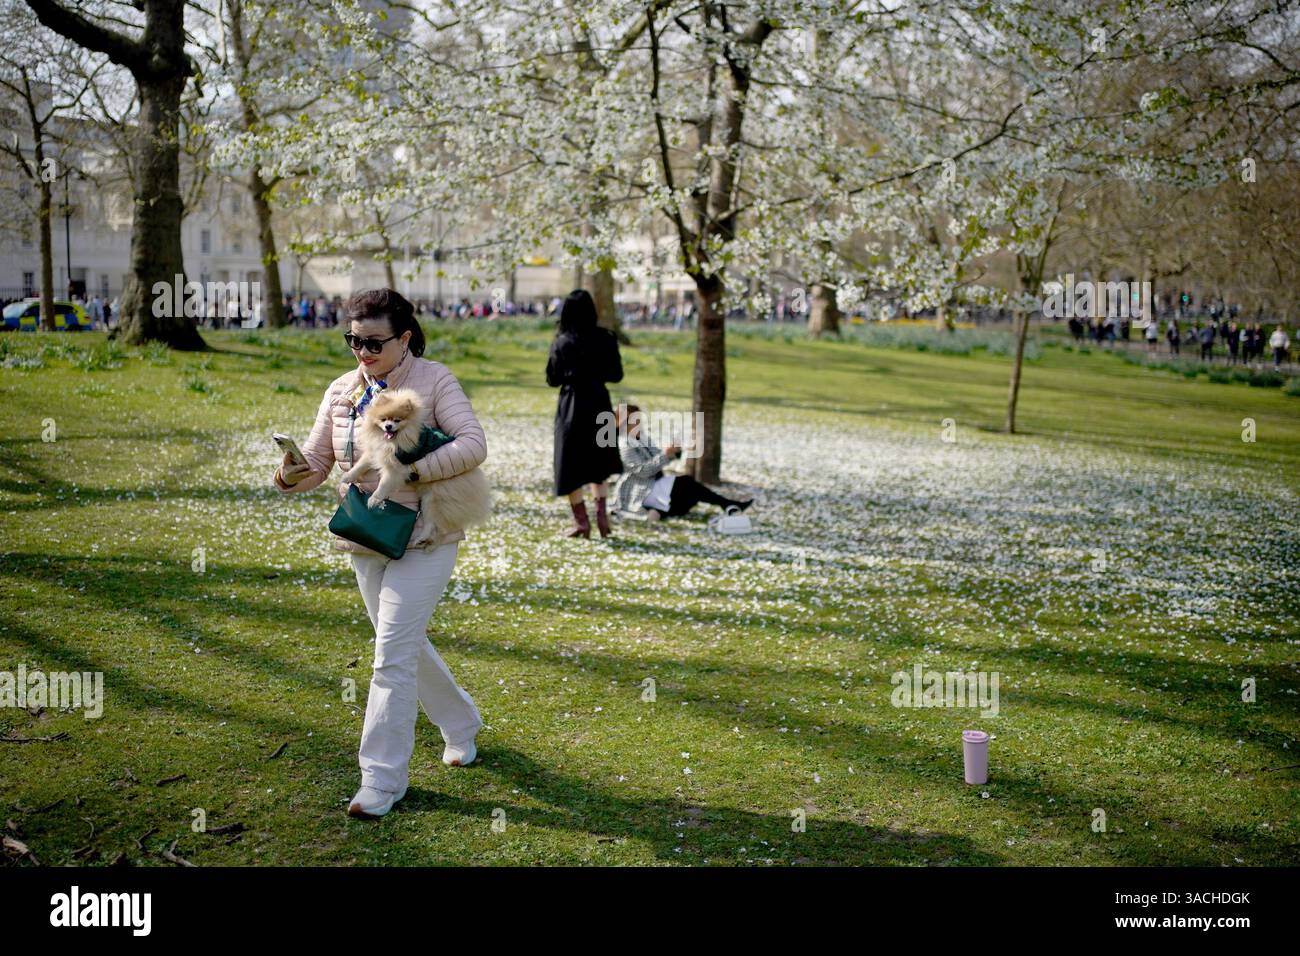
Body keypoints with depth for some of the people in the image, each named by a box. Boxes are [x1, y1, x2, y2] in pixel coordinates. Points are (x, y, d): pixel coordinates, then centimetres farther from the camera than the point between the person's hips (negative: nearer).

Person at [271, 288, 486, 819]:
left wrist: (409, 472, -27)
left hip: (423, 539, -6)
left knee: (393, 653, -10)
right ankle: (460, 725, 41)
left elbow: (473, 445, -19)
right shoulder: (342, 391, 5)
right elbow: (317, 460, 5)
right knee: (406, 645, 17)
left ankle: (382, 778, -2)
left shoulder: (434, 381, -9)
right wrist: (292, 475, -19)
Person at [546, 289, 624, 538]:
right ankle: (601, 513, 8)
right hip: (599, 403, 2)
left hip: (571, 405, -2)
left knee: (571, 463, 8)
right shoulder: (605, 339, -5)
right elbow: (616, 375, 0)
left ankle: (581, 520, 8)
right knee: (598, 461, 18)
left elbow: (552, 379, -3)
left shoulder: (562, 342, -9)